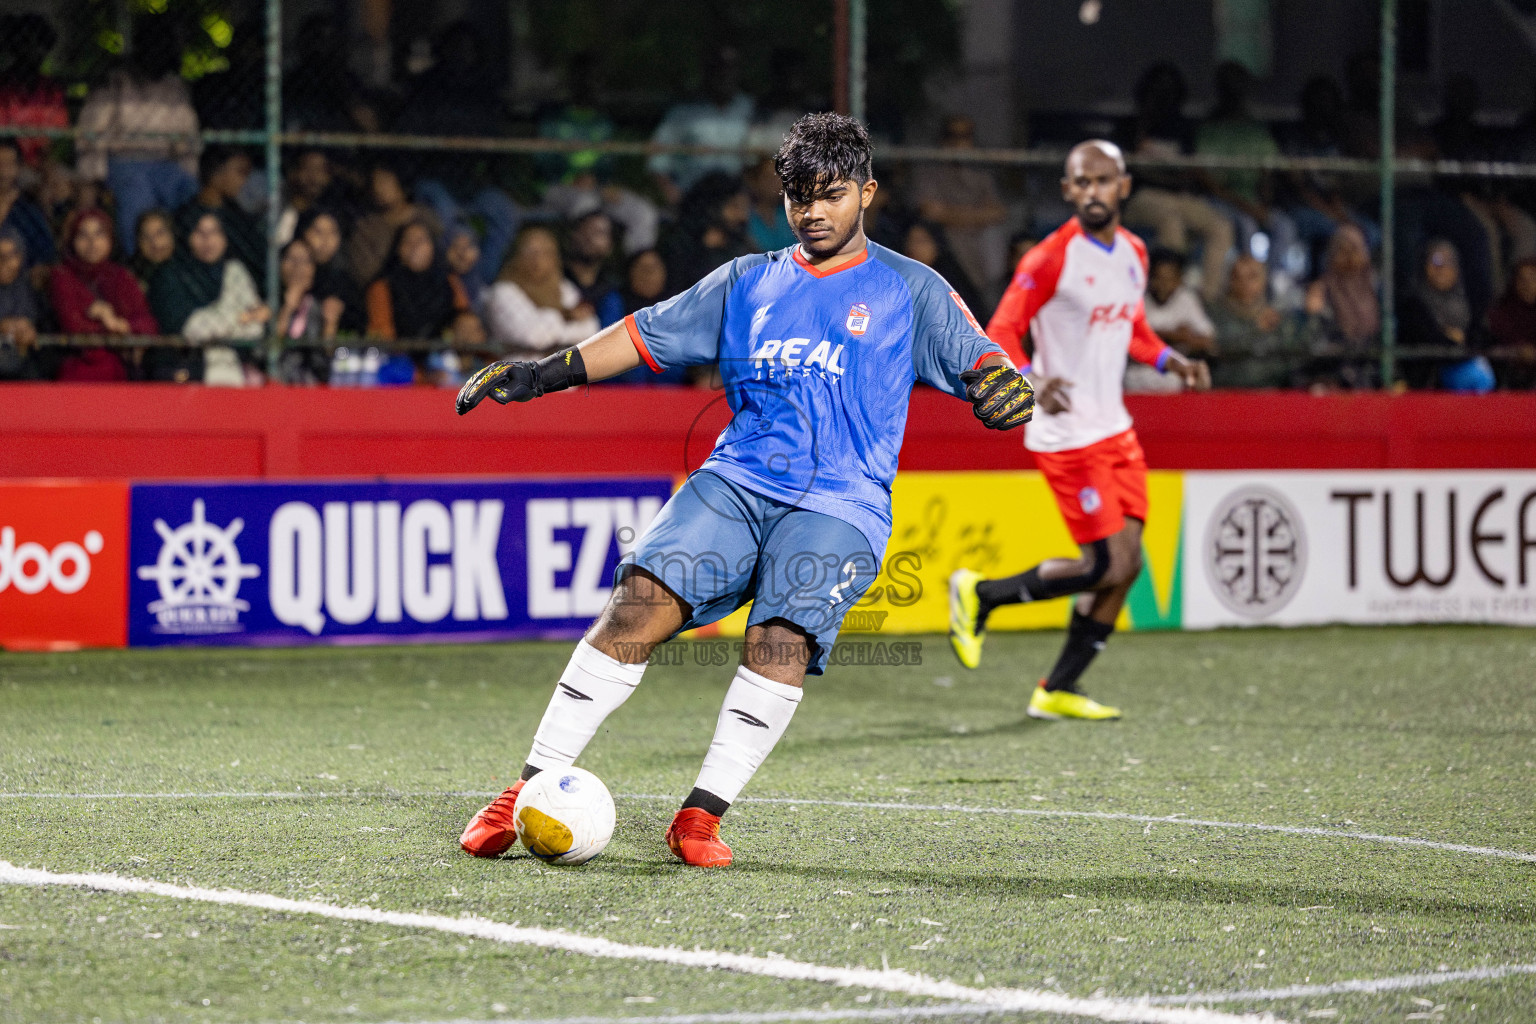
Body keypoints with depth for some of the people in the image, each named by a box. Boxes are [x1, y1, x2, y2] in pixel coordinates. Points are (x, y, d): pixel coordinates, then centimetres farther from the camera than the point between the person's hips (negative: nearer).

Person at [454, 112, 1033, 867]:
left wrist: (1006, 391, -22)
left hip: (839, 505, -2)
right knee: (639, 602, -18)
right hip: (735, 483, 2)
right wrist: (540, 374, 12)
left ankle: (703, 814, -19)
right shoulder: (747, 283, 19)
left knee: (783, 638, -27)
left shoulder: (908, 290, 11)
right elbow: (644, 335, 20)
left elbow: (978, 367, 2)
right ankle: (534, 788, -15)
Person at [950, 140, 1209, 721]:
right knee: (1108, 566, -11)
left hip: (1114, 428, 8)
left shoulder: (1132, 253, 10)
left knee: (1127, 565, 4)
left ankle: (1058, 690, 14)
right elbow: (1000, 335, -15)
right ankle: (979, 596, 9)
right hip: (1067, 434, -8)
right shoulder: (1050, 259, -14)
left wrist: (1170, 361, 7)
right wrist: (1033, 383, -34)